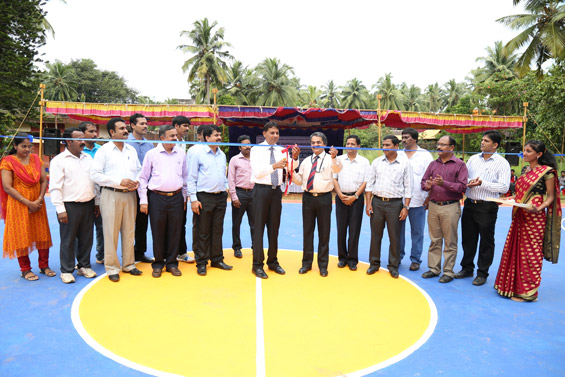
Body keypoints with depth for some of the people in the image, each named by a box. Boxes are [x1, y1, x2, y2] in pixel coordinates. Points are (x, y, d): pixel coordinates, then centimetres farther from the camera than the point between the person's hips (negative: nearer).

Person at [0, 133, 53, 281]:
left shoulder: (36, 159, 8)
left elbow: (44, 181, 5)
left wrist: (40, 199, -10)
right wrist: (28, 203, -16)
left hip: (37, 204, 4)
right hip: (18, 205, -4)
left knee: (42, 234, 6)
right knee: (21, 236, 3)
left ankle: (44, 266, 19)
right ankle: (25, 270, 15)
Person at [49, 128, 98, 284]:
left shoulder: (88, 158, 11)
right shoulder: (59, 160, -5)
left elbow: (95, 181, 16)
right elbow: (55, 187, -8)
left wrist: (97, 202, 13)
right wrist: (60, 209, -13)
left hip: (88, 205, 5)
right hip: (70, 206, -5)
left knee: (86, 238, 12)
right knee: (68, 240, 3)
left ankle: (84, 266, 26)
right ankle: (66, 270, 16)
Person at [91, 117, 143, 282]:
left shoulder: (131, 149, 13)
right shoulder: (104, 150, -2)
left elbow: (139, 169, 20)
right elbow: (95, 174, -9)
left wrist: (137, 181, -2)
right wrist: (119, 182, -15)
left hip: (130, 195, 5)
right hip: (111, 195, -4)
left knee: (129, 231, 9)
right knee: (111, 232, -1)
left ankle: (128, 264, 21)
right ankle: (112, 268, 10)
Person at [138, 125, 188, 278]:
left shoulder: (181, 153, 7)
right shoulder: (151, 154, 0)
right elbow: (143, 178, 3)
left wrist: (184, 198, 14)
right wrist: (143, 200, -1)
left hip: (176, 198, 2)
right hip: (157, 198, -2)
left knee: (175, 232, 6)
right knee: (158, 232, 4)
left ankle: (172, 263, 20)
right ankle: (158, 264, 19)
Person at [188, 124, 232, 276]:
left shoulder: (222, 154, 13)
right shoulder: (198, 153, -4)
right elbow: (191, 178, -5)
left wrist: (225, 189, 11)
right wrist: (193, 199, -10)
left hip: (220, 197, 5)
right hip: (204, 197, -5)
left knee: (218, 230, 11)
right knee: (203, 232, 1)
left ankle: (217, 259, 22)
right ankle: (201, 263, 11)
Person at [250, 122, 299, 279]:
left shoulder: (281, 151, 7)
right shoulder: (256, 150, -4)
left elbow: (291, 167, -9)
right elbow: (257, 172, -18)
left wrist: (295, 157, -29)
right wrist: (274, 166, -33)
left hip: (276, 191, 4)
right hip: (262, 190, -4)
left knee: (274, 227, 11)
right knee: (259, 227, -1)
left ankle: (273, 262, 23)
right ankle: (257, 265, 7)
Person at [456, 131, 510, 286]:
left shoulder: (502, 163, -4)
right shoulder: (473, 159, 11)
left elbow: (504, 187, -13)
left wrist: (482, 183, -20)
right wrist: (468, 182, -7)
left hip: (487, 207, -5)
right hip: (469, 204, 5)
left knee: (486, 241, 4)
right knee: (468, 238, 14)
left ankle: (482, 273, 17)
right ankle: (467, 268, 29)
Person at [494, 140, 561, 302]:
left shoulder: (547, 172, -8)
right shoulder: (525, 172, 13)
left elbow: (550, 197, -8)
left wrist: (539, 208, -25)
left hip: (534, 218, -7)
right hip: (519, 216, 7)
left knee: (530, 253, 0)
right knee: (514, 251, 10)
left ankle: (528, 292, 11)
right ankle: (514, 286, 22)